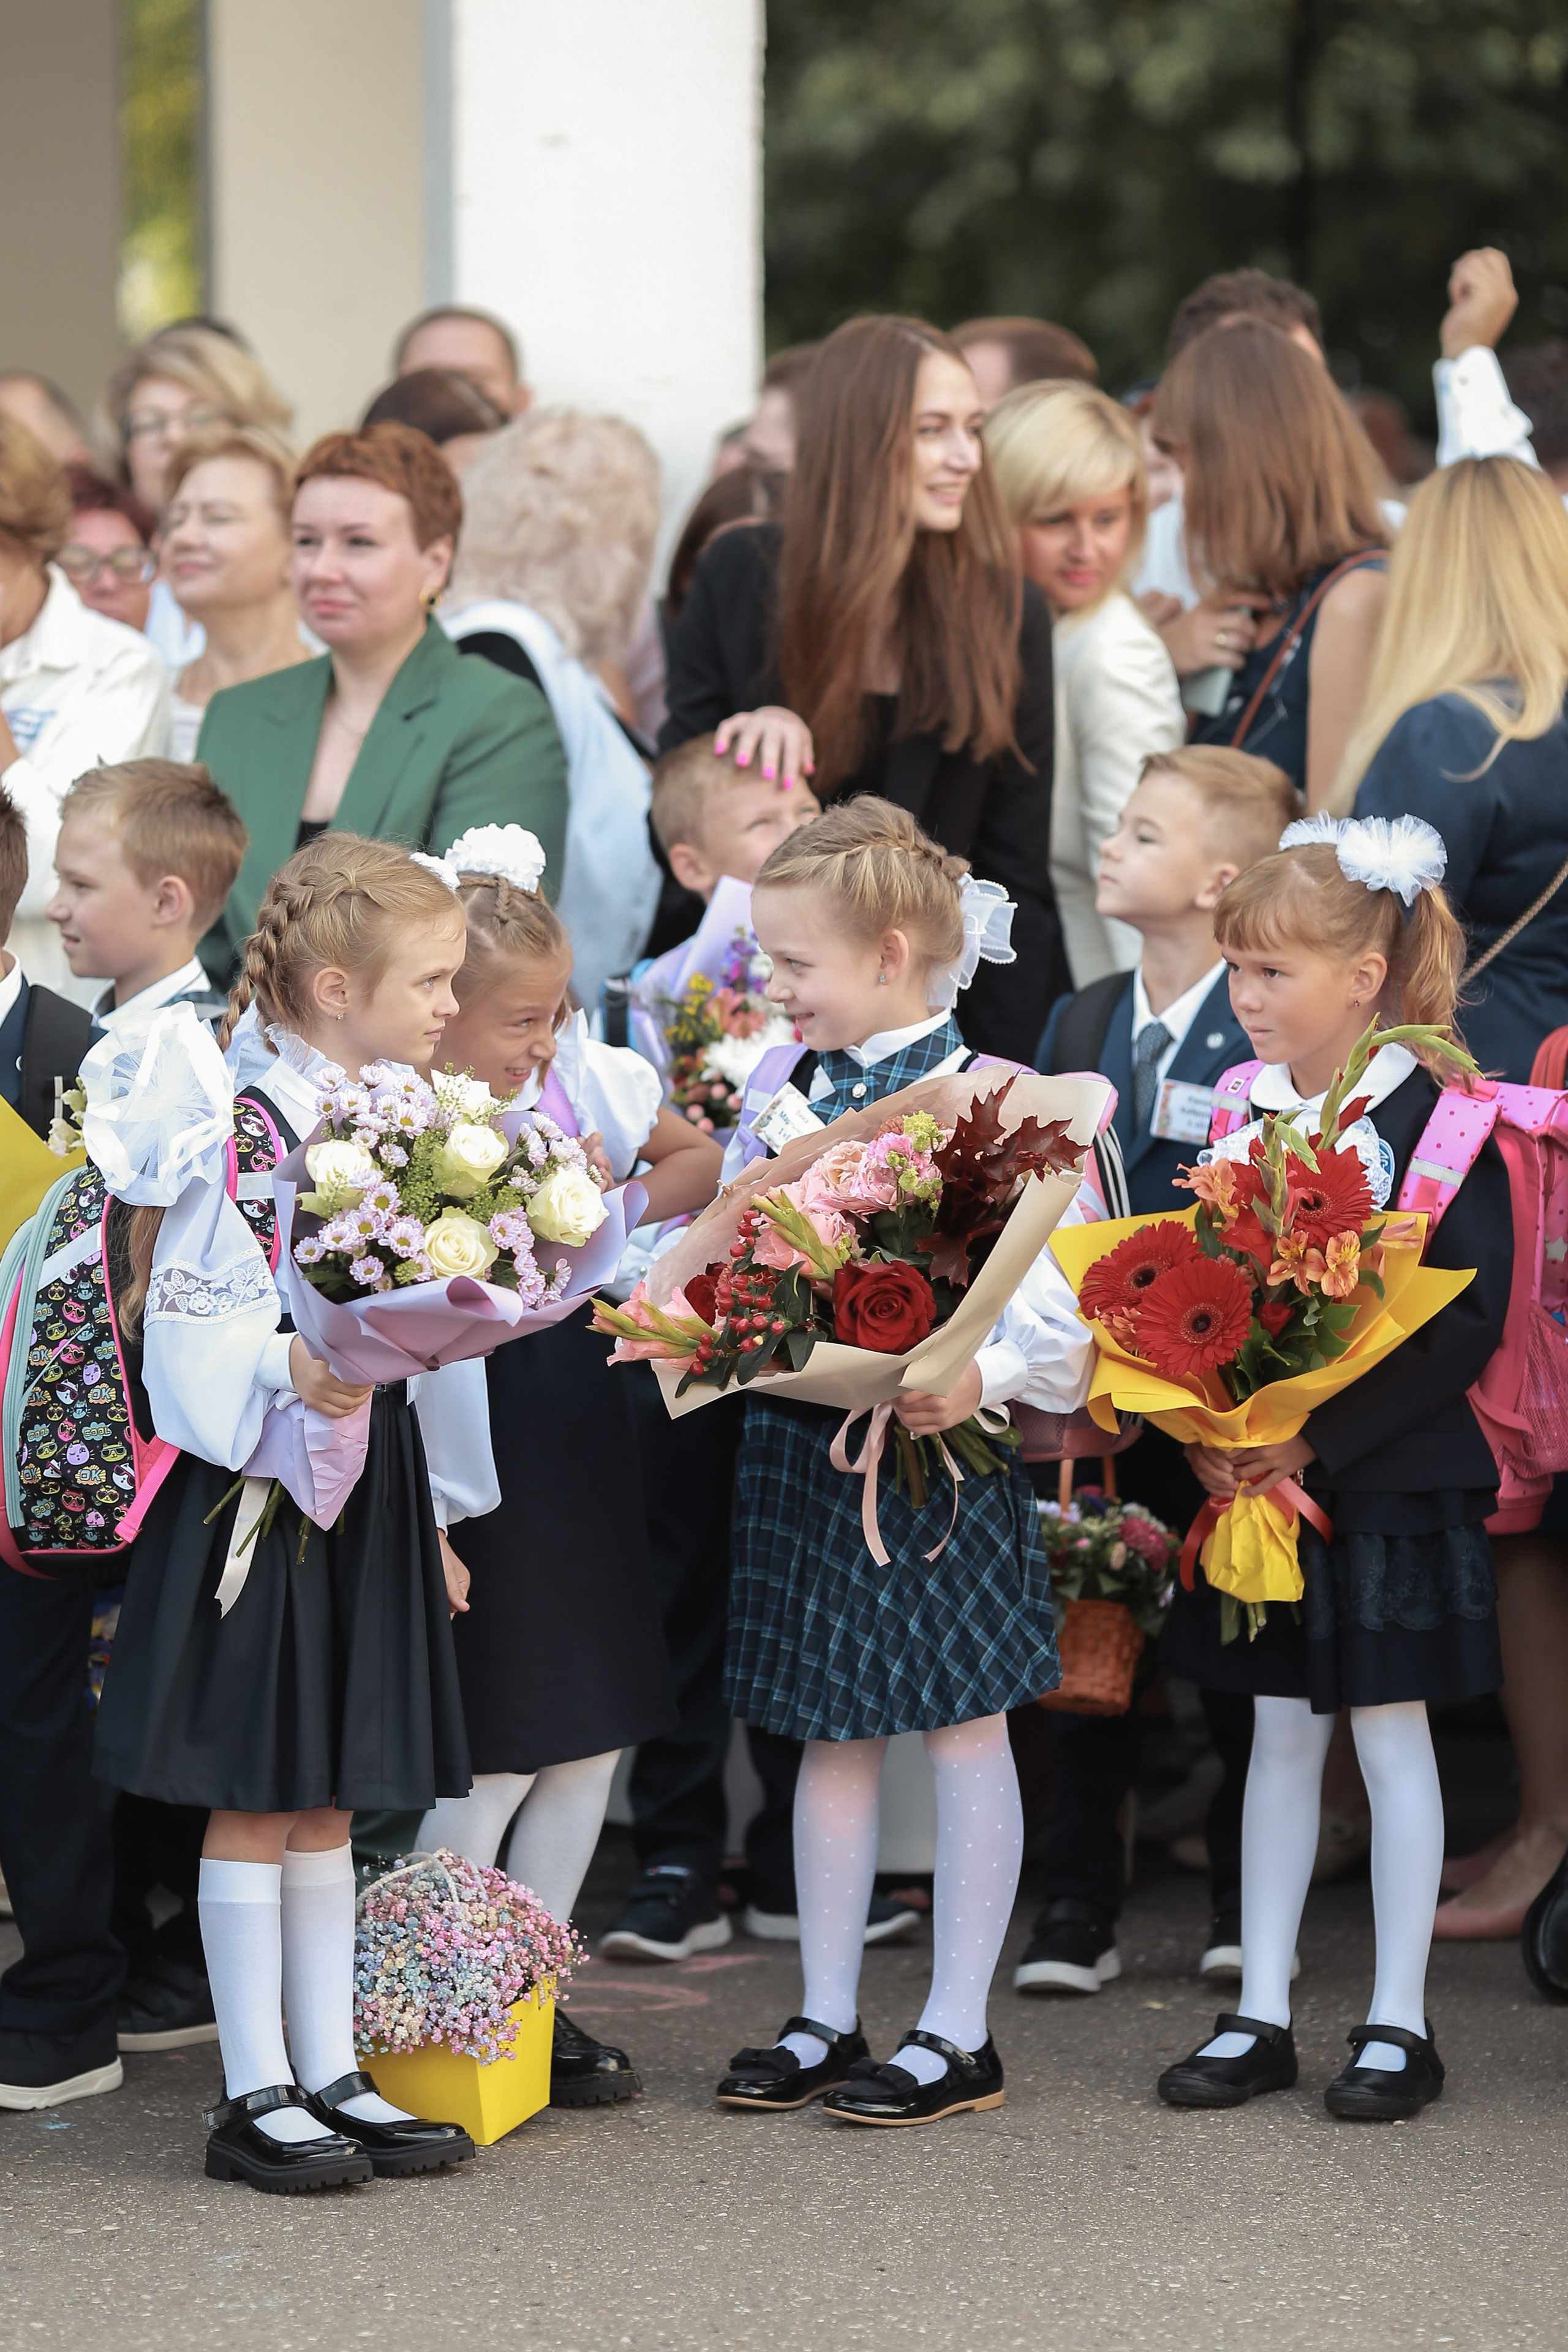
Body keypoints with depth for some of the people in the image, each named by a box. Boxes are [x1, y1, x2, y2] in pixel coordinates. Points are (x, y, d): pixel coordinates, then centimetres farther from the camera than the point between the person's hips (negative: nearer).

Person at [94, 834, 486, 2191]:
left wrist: (433, 1510, 19)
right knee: (255, 1801, 0)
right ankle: (254, 2094, 6)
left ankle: (330, 2074, 19)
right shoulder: (249, 1131, -15)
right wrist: (292, 1378, -35)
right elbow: (196, 1328, -19)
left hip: (371, 1483, 8)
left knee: (325, 1800, 13)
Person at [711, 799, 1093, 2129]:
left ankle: (960, 2033, 10)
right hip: (803, 1445, 6)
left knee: (964, 1732, 3)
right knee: (832, 1739, 12)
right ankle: (827, 2020, 20)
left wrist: (984, 1379, -30)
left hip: (937, 1447, -6)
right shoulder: (797, 1094, 8)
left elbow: (1047, 1282, -15)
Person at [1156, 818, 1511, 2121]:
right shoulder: (1243, 1112, 5)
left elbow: (1470, 1315, -17)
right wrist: (1205, 1432, -7)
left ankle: (1400, 2023, 10)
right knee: (1282, 1732, 10)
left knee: (1389, 1731, 2)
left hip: (1391, 1478, -5)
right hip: (1259, 1477, 5)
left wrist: (1322, 1433, -21)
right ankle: (1262, 2013, 16)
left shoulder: (1438, 1116, -12)